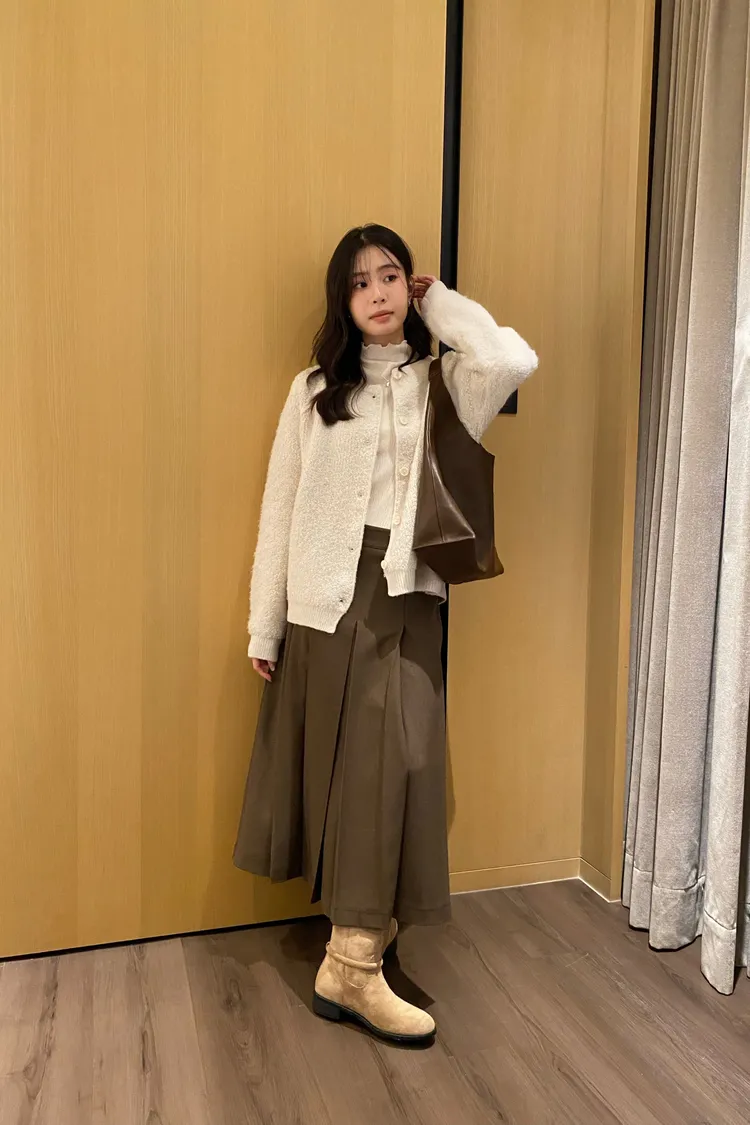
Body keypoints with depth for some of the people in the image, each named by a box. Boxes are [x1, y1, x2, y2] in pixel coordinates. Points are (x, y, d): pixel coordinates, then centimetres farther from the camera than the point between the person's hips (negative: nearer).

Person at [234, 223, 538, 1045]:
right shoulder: (314, 389, 7)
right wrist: (263, 625, 2)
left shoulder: (445, 383, 6)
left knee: (388, 767, -1)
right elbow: (280, 507, 5)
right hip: (325, 599, 1)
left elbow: (516, 363, -18)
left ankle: (351, 964, 15)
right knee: (337, 767, 6)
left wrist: (440, 304, -1)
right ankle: (354, 959, 21)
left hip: (405, 599, 0)